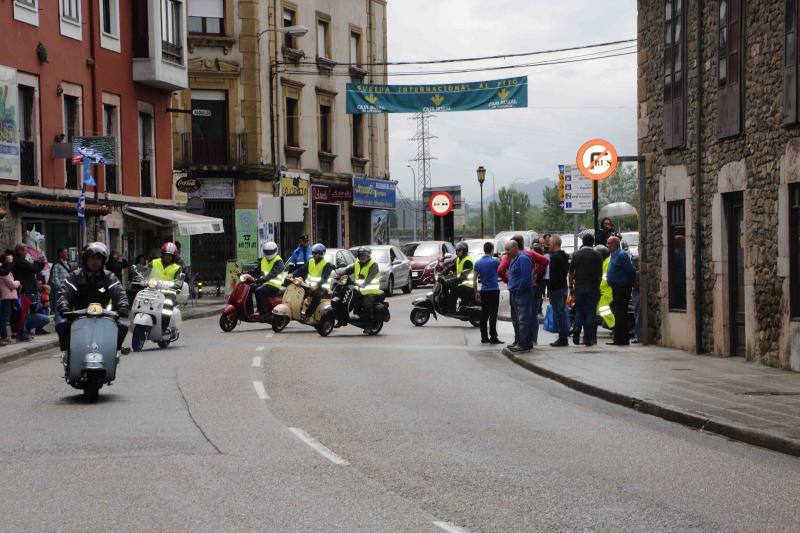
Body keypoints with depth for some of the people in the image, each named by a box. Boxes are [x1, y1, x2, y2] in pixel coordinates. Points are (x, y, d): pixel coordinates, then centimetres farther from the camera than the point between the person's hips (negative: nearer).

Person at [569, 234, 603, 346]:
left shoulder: (576, 254, 4)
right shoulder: (597, 255, -2)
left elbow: (571, 272, 3)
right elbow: (599, 273, -4)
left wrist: (571, 287, 8)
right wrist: (597, 286, 5)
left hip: (579, 286, 2)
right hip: (592, 286, -2)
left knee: (579, 310, 14)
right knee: (591, 311, 3)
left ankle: (577, 328, -10)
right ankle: (588, 338, 1)